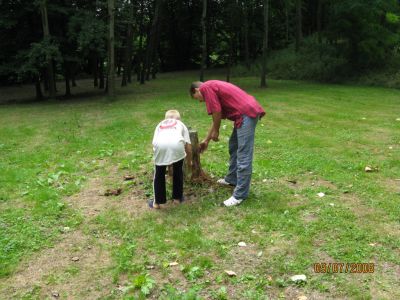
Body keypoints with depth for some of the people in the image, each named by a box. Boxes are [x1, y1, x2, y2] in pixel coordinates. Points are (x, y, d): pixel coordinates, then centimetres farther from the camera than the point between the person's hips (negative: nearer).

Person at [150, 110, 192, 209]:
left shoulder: (160, 124, 39)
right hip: (176, 144, -1)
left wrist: (164, 158, 41)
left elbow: (154, 142, 26)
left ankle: (157, 202, 24)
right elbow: (188, 147, 28)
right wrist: (189, 161, 46)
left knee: (159, 173, 19)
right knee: (178, 171, 24)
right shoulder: (181, 124, 36)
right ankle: (177, 197, 32)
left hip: (160, 145, 1)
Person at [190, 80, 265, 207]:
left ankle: (240, 195, -2)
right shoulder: (213, 87, 27)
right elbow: (217, 118, 33)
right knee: (233, 147, 25)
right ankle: (232, 179, 39)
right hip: (247, 112, 11)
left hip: (246, 113, -11)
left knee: (243, 156, -7)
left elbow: (217, 112, -12)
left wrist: (216, 131, 5)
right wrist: (206, 140, 39)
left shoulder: (205, 87, -2)